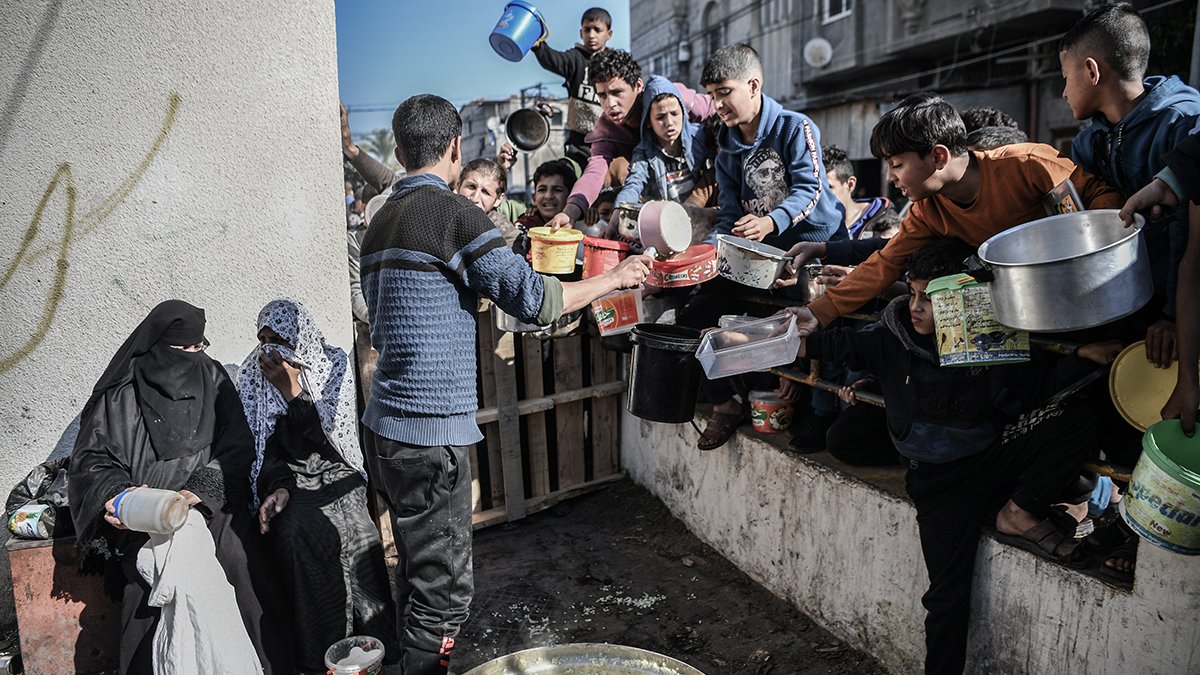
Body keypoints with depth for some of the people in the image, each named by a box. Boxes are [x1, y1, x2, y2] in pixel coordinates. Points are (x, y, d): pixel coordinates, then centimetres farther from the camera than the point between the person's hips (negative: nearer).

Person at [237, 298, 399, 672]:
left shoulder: (334, 363, -1)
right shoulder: (254, 374, 3)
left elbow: (328, 434, -9)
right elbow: (260, 445, 0)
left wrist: (291, 389, -17)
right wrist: (277, 487, -17)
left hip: (334, 470, 0)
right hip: (287, 475, 1)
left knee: (353, 528, -31)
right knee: (293, 531, -32)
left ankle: (374, 638, -13)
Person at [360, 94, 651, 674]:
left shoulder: (381, 220, 14)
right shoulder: (452, 212, -13)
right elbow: (533, 298, -16)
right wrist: (617, 278, -3)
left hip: (389, 421, 9)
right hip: (432, 428, -9)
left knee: (418, 571, 21)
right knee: (441, 586, 1)